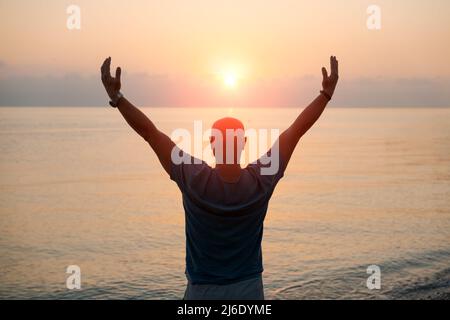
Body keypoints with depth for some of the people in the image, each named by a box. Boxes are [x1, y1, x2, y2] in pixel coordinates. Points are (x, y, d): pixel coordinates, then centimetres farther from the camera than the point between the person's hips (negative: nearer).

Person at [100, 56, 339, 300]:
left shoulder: (193, 180, -21)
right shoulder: (262, 180, -17)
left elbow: (149, 132, -16)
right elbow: (298, 129, -8)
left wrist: (116, 97, -10)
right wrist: (326, 93, 1)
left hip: (202, 289, -1)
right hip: (249, 287, 1)